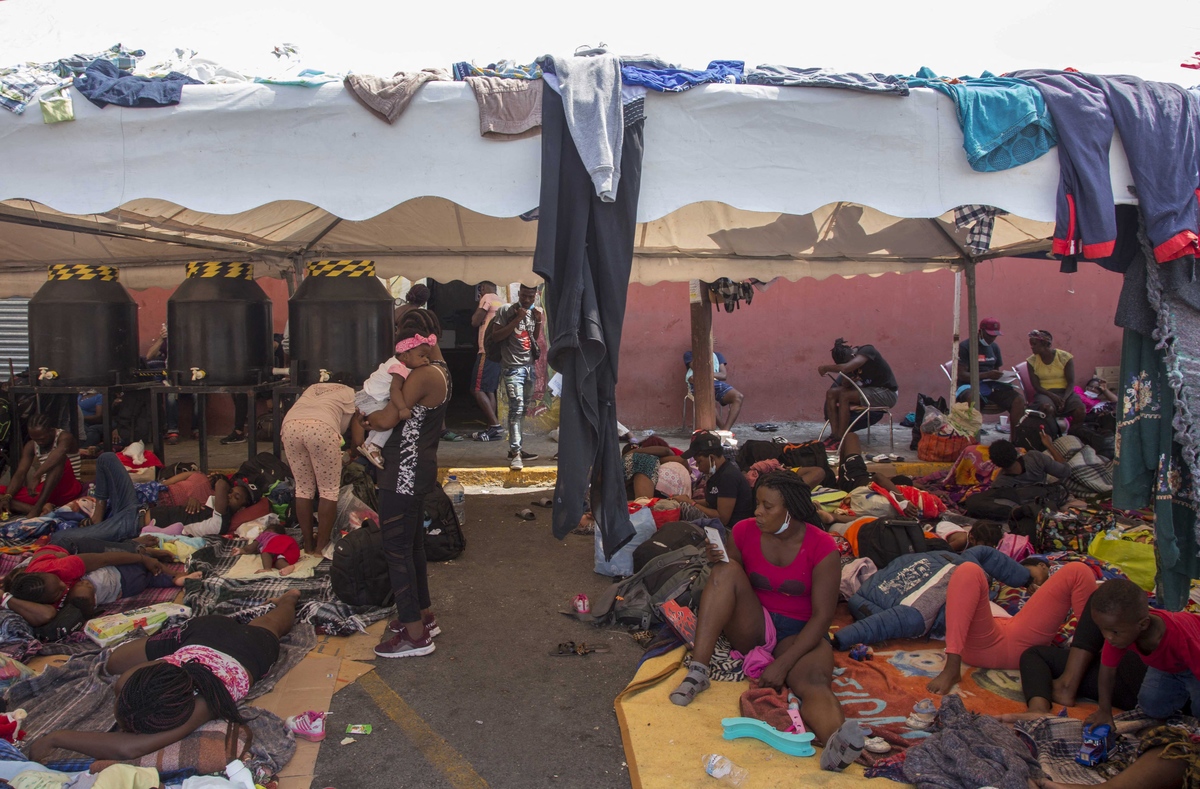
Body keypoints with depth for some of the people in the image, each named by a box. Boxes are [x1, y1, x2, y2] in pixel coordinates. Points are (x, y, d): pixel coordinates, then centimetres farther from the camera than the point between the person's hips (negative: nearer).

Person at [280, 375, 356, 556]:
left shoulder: (312, 388, 39)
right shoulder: (349, 392, 28)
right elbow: (343, 425, 22)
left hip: (290, 425, 4)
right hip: (321, 427, -4)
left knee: (303, 488, 16)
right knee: (329, 490, 8)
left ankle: (308, 544, 21)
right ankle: (321, 546, 9)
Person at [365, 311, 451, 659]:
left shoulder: (423, 375, -19)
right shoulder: (441, 371, 11)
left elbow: (389, 418, -19)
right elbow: (407, 410, 2)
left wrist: (367, 417, 0)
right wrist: (397, 381, -8)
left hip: (405, 472, -11)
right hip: (419, 468, 11)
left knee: (397, 548, -2)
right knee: (413, 544, 20)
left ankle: (415, 634, 5)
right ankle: (424, 615, 33)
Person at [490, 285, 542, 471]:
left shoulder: (533, 312, 13)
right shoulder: (506, 312, -5)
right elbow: (496, 336, -11)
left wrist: (538, 321, 4)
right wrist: (517, 320, -16)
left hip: (529, 366, 7)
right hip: (512, 367, -7)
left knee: (522, 409, 9)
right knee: (516, 407, -17)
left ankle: (516, 449, 17)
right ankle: (515, 453, -21)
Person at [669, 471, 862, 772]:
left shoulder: (821, 547, -13)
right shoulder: (745, 531, -3)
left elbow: (822, 617, -16)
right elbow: (724, 587, 9)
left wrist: (783, 664, -25)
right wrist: (718, 562, -16)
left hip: (799, 633, -3)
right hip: (752, 627, 3)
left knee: (814, 681, -36)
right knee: (726, 571, -25)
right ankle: (698, 670, -32)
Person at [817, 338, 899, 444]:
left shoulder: (867, 351, -23)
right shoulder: (850, 358, -1)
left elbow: (846, 368, -39)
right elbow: (846, 385, -1)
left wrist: (826, 368, -24)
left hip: (886, 393, -8)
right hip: (869, 389, 8)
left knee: (844, 396, -27)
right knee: (831, 393, -8)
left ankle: (839, 439, -22)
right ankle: (834, 434, -15)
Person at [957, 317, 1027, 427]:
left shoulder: (994, 347, 17)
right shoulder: (965, 346, -3)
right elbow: (961, 375, -11)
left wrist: (1001, 376, -1)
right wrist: (987, 375, -22)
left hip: (991, 386, 6)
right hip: (970, 386, -6)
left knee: (1019, 399, -19)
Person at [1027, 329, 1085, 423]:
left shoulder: (1065, 357, -3)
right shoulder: (1032, 361, 0)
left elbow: (1071, 383, -5)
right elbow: (1036, 386, -3)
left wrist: (1064, 399, -24)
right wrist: (1052, 396, -21)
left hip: (1065, 391, 1)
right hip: (1045, 393, -1)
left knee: (1079, 410, -29)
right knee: (1048, 409, -36)